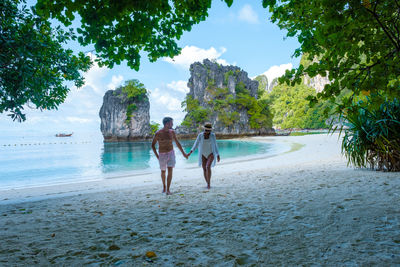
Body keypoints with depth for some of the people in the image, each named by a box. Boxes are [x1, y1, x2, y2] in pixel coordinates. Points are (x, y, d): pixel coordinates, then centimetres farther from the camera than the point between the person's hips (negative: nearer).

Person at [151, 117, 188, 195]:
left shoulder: (172, 132, -3)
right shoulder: (158, 133, -14)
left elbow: (177, 143, 8)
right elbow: (153, 145, -4)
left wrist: (183, 153, 11)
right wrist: (157, 156, -10)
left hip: (171, 153, 1)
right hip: (162, 155, -1)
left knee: (170, 171, -12)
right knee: (163, 172, 14)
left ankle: (168, 190, -4)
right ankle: (164, 186, 40)